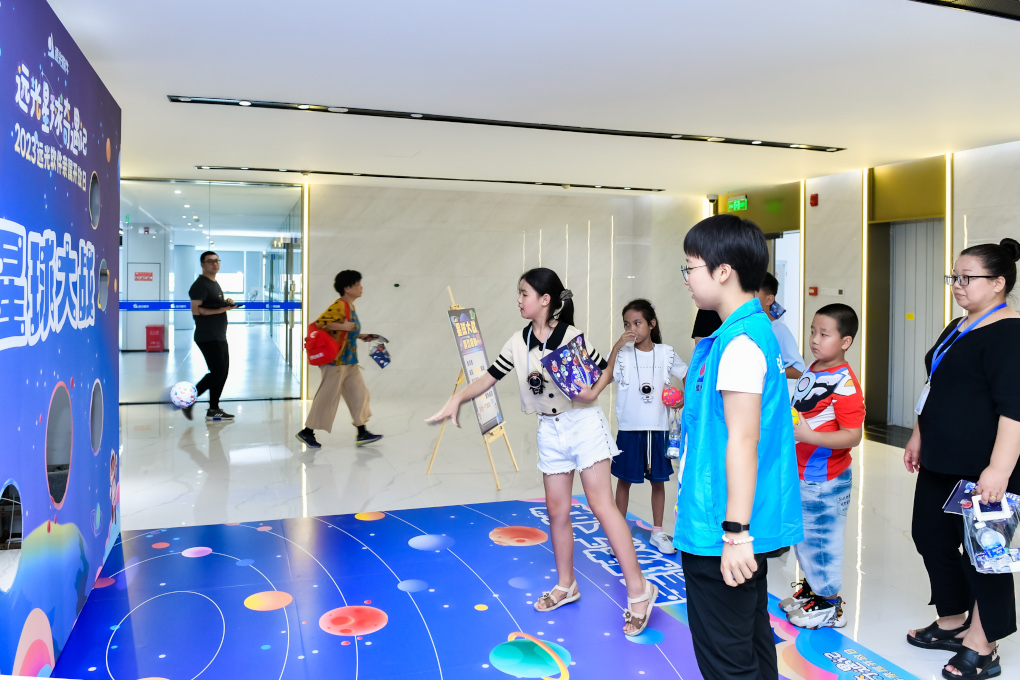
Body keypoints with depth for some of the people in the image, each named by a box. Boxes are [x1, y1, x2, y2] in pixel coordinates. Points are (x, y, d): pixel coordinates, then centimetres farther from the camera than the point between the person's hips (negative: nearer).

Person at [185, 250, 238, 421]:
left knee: (223, 372, 9)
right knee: (218, 372, -11)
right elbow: (196, 310, -19)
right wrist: (220, 310, -24)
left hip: (220, 336, 10)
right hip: (207, 337, -10)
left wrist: (226, 304, 7)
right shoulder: (200, 285, -11)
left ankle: (213, 410, 16)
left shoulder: (215, 284, 19)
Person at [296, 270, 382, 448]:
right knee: (327, 397, 0)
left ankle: (362, 434, 13)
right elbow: (319, 323, -25)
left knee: (359, 394, 8)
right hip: (336, 361, -10)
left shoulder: (350, 307, 12)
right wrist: (343, 326, -25)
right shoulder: (339, 306, -17)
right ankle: (306, 432, 15)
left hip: (350, 362, 10)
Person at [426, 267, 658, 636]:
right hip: (550, 429, 5)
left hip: (583, 423, -5)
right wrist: (457, 399, -10)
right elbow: (489, 377, 2)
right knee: (557, 510, 10)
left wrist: (592, 390, -22)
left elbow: (606, 371, -3)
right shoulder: (519, 343, 1)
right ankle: (565, 586, 27)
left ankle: (638, 589, 0)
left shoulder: (572, 337, -13)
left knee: (601, 505, -9)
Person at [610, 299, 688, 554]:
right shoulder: (623, 355, -5)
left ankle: (657, 532, 28)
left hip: (658, 428, 2)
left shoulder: (666, 353, 0)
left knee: (658, 480, 13)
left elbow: (688, 376, 12)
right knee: (624, 480, 8)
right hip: (629, 428, -1)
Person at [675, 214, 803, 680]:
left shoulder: (740, 342, -21)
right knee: (752, 639, 23)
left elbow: (743, 439, -24)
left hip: (719, 534, -10)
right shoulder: (755, 330, 11)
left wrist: (735, 532, -23)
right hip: (730, 525, 10)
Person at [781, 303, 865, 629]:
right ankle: (810, 586, 40)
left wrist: (810, 436, -33)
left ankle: (830, 604, 22)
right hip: (800, 473, 9)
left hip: (825, 479, -9)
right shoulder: (811, 371, 5)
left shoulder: (846, 384, -22)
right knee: (803, 533, 21)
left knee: (821, 538, 5)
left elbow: (852, 435, -25)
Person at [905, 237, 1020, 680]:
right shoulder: (958, 328, 14)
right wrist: (919, 437, 23)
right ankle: (953, 625, 34)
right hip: (941, 462, 10)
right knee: (930, 536, 16)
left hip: (981, 472, -10)